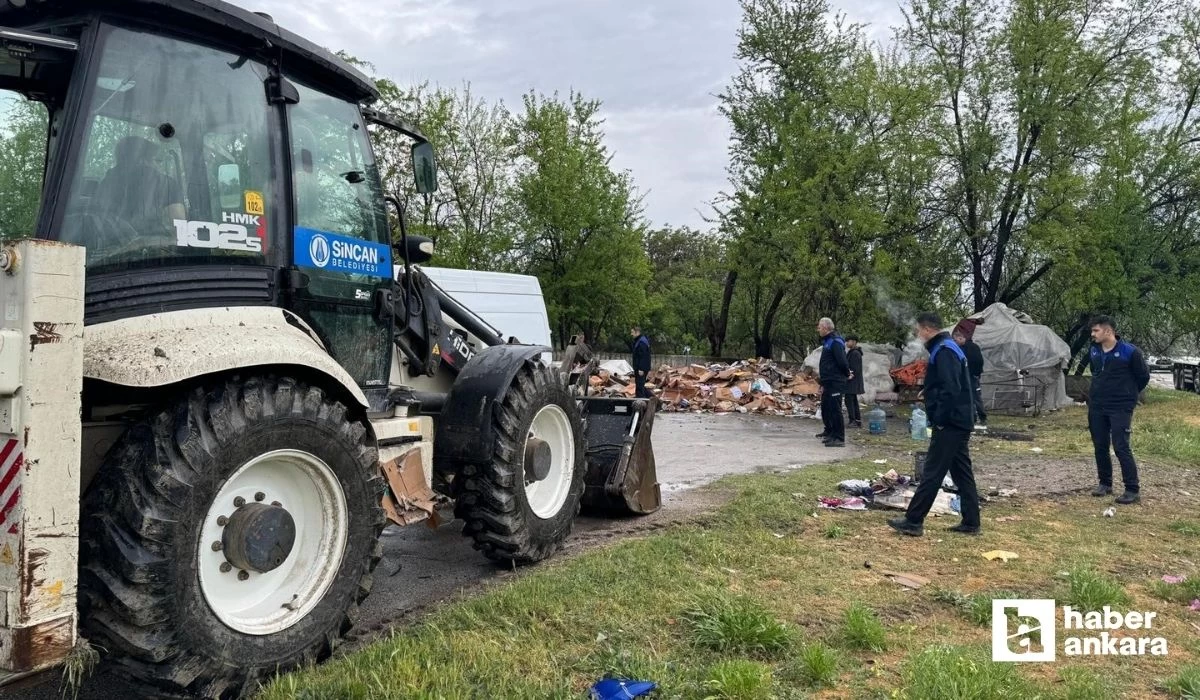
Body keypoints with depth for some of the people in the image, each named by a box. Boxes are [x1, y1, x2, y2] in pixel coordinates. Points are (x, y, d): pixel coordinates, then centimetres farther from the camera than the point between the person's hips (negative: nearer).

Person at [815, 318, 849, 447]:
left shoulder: (835, 342, -16)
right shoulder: (827, 341, 17)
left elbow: (842, 362, -22)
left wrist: (846, 374, -5)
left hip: (835, 383, -10)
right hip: (828, 382, 10)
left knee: (834, 410, -8)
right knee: (825, 407, 19)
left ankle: (839, 438, -4)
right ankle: (829, 431, 36)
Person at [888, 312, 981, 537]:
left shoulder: (943, 351, -16)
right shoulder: (947, 348, 16)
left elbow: (951, 390, -26)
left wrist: (939, 419, -18)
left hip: (950, 424, -10)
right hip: (960, 423, 10)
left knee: (932, 473, -5)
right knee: (962, 472, 13)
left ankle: (913, 522, -1)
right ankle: (971, 523, 18)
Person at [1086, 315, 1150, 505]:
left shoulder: (1130, 352, -12)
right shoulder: (1094, 351, 6)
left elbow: (1143, 376, -1)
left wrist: (1128, 395, 8)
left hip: (1120, 409, -6)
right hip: (1096, 407, 6)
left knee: (1121, 448, -9)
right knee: (1100, 447, 10)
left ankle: (1133, 490, -2)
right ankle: (1105, 484, 22)